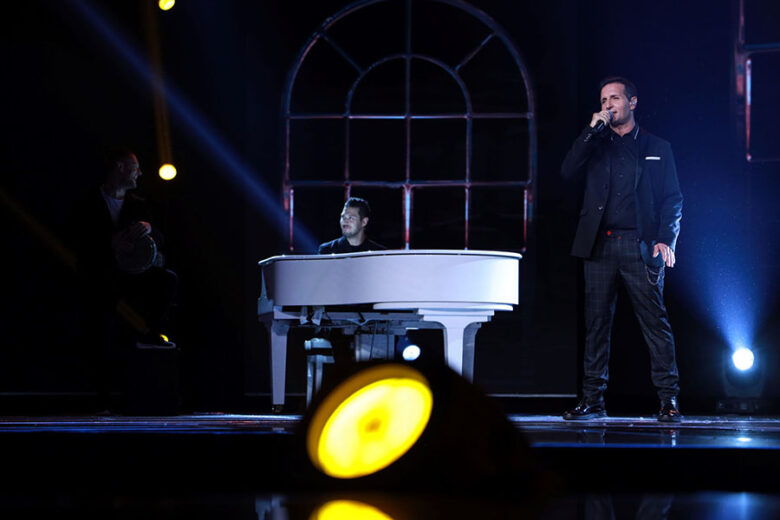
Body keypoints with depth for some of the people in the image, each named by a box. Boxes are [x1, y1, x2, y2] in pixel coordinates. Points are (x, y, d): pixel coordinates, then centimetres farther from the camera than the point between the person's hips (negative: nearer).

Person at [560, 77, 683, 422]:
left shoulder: (657, 148, 12)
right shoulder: (595, 144, 18)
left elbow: (673, 199, 8)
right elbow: (568, 171, 1)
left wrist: (666, 239, -7)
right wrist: (593, 130, -2)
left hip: (640, 247, -2)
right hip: (599, 245, 2)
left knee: (655, 322, -6)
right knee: (596, 322, 1)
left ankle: (669, 400, -4)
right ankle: (592, 400, 5)